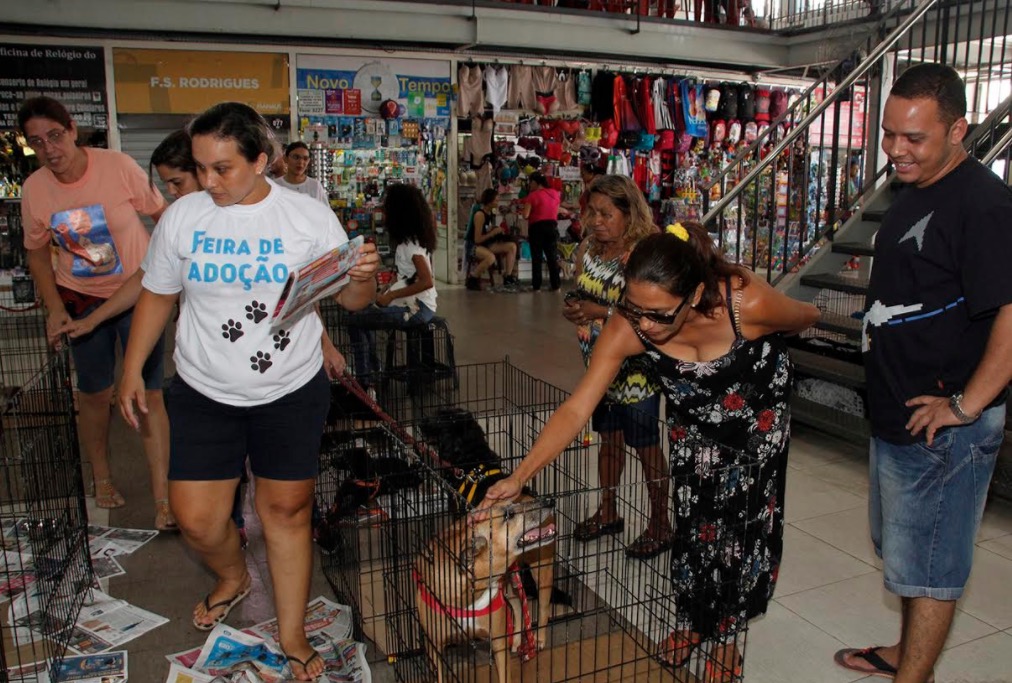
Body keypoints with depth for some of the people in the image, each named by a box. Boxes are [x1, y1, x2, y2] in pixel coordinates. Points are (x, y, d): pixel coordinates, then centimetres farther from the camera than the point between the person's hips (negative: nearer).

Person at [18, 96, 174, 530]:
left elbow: (162, 215, -7)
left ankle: (162, 498, 5)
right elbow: (37, 253, 5)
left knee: (148, 394, -3)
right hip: (82, 300, 3)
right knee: (95, 394, 11)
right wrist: (54, 307, -6)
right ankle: (102, 478, 35)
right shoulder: (34, 190, -7)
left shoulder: (119, 167, -17)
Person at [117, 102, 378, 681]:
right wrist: (132, 370, 10)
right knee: (196, 518, 4)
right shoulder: (183, 217, -2)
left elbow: (353, 301, -3)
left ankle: (292, 637, 28)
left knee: (287, 509, 8)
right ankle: (234, 578, 41)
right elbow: (158, 296, 10)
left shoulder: (310, 217, -8)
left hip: (291, 393, -2)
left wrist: (364, 278, -26)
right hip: (204, 393, 2)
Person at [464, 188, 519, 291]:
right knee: (491, 257, -38)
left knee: (512, 246, -2)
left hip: (485, 244, 9)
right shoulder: (480, 214, -22)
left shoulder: (491, 212, 4)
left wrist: (498, 230, -2)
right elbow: (477, 239, -24)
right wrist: (493, 232, -17)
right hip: (472, 245, -9)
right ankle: (471, 279, -16)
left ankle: (508, 278, 0)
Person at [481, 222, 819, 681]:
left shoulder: (747, 302, -40)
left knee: (746, 517, 4)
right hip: (692, 414, 1)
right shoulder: (627, 327, -34)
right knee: (693, 515, 3)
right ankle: (689, 622, 28)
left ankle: (725, 634, 25)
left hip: (758, 407, -1)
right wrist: (519, 478, -41)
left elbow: (806, 317, -16)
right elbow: (576, 410, -34)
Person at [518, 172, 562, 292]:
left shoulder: (533, 195, -9)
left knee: (537, 257, 3)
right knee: (552, 256, 9)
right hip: (552, 226, 4)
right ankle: (556, 285, 9)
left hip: (537, 227, -4)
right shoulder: (554, 193, 6)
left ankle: (536, 286, 4)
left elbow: (525, 215, -13)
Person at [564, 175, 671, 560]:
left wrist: (601, 312, -26)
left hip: (636, 366, -7)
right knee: (608, 438, 19)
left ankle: (660, 525, 22)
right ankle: (608, 513, 35)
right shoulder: (588, 250, 4)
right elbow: (582, 297, 13)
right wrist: (573, 312, -9)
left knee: (647, 447, 5)